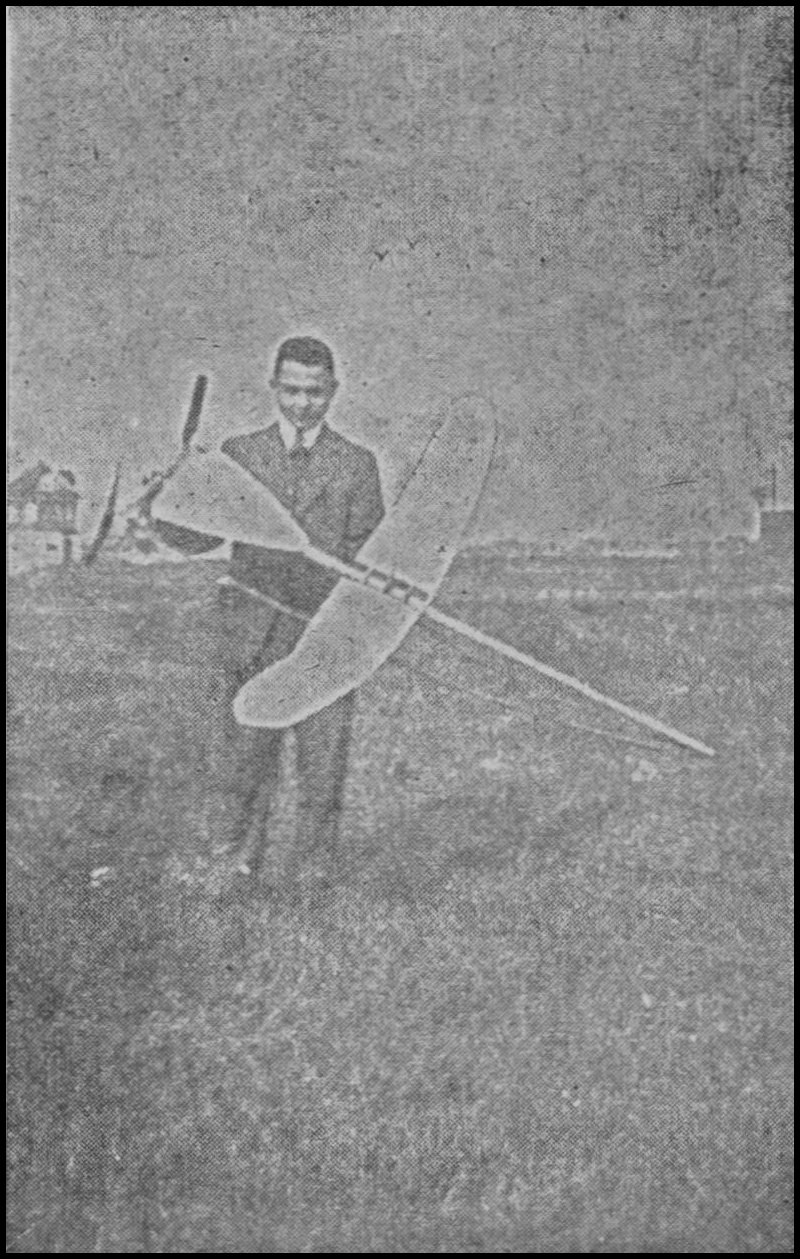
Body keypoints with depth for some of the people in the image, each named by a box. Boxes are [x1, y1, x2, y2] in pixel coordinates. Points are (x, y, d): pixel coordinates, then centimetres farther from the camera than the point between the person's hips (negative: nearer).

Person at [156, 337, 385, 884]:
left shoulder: (357, 463, 4)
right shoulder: (240, 453, 7)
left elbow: (367, 559, 2)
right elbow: (202, 536, 4)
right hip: (250, 637, 1)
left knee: (323, 765, 5)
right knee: (242, 756, 6)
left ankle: (313, 873, 22)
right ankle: (238, 871, 24)